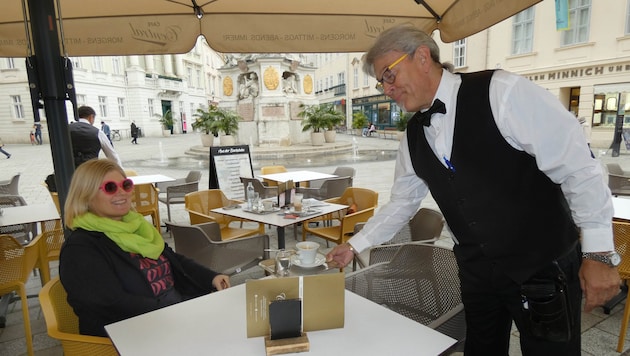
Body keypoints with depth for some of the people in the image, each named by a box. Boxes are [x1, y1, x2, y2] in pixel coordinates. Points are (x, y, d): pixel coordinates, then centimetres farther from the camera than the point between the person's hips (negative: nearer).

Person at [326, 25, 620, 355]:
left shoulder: (502, 92, -19)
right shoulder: (413, 137, 0)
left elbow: (578, 168, -16)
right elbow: (402, 201, 9)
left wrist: (598, 253, -15)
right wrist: (355, 245, 8)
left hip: (544, 267, -4)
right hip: (477, 271, 5)